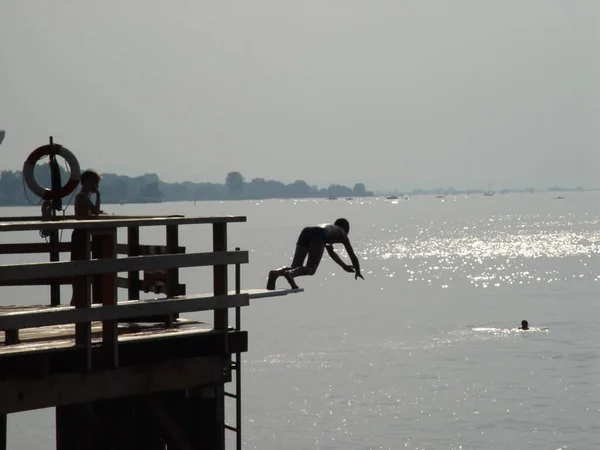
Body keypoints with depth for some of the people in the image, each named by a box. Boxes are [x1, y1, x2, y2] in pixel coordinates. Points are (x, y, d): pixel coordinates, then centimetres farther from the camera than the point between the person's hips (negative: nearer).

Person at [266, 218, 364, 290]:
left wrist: (344, 266, 71)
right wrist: (358, 272, 55)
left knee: (295, 268, 0)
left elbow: (331, 252, 61)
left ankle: (276, 273, -34)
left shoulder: (327, 227, 50)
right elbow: (352, 255, 39)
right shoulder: (342, 233, 35)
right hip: (318, 235, -5)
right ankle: (289, 273, -47)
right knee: (310, 269, -14)